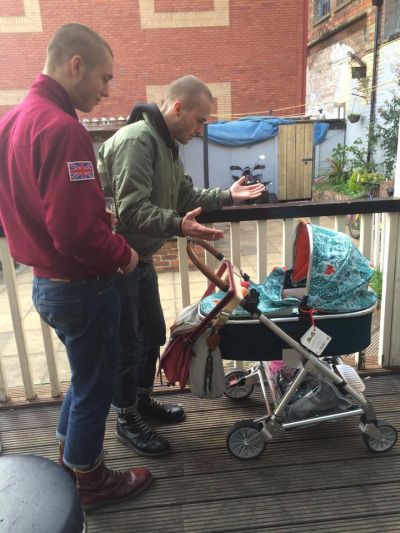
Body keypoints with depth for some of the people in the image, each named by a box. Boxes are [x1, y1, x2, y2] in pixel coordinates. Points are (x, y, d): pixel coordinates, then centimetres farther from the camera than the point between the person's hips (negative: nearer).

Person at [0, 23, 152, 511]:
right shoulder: (62, 128, -23)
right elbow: (78, 232, -28)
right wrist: (123, 254, -10)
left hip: (46, 281, 9)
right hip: (81, 287, -9)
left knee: (84, 375, 27)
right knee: (94, 386, 12)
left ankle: (69, 458, 46)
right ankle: (91, 482, 35)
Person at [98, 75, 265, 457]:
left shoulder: (167, 145, 13)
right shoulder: (136, 140, -20)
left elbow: (185, 198, 15)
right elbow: (132, 209, -30)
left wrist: (227, 196, 7)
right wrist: (178, 227, -43)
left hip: (139, 257, 10)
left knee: (153, 333, 18)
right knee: (128, 343, 2)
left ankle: (143, 400, 39)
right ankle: (127, 420, 23)